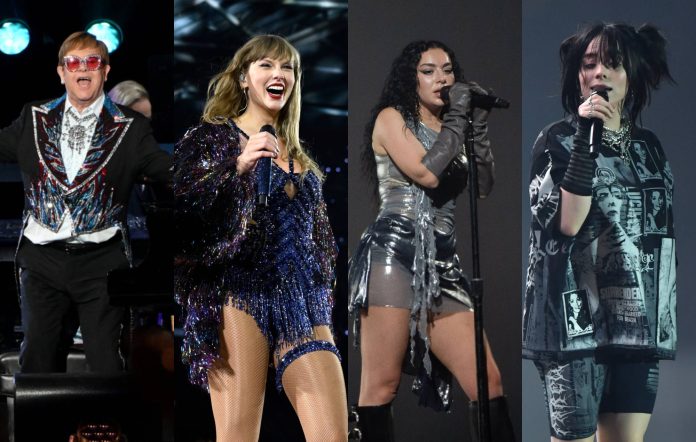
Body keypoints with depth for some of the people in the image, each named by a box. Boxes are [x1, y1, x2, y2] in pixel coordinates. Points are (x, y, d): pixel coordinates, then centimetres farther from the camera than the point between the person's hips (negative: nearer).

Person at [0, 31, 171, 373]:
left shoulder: (130, 128, 0)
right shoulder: (34, 118, 8)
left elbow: (168, 170, -5)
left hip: (101, 262, -2)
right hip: (41, 258, 3)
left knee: (106, 360, 0)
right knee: (38, 357, 10)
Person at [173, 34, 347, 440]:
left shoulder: (300, 156, 22)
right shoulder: (214, 137, 6)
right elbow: (181, 213, -7)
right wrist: (238, 166, -16)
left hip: (303, 306, 5)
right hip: (239, 294, -5)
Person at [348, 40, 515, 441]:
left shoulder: (449, 133, 23)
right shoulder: (392, 118, 5)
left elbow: (484, 187, 11)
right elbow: (426, 172, -10)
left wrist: (479, 125, 5)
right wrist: (458, 117, -1)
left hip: (442, 266, 7)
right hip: (395, 254, -6)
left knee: (488, 381, -1)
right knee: (382, 386, -10)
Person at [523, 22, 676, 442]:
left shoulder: (649, 146, 14)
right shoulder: (558, 140, -1)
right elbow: (567, 221, -17)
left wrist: (664, 312, 16)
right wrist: (586, 137, -21)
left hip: (638, 320, 5)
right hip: (577, 317, -4)